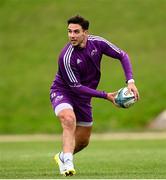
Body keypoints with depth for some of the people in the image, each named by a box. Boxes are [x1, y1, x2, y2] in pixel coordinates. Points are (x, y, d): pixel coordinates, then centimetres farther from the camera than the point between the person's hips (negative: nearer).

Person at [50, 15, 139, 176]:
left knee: (83, 141, 12)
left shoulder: (97, 42, -15)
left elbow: (122, 56, -3)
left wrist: (130, 81, -16)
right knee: (69, 120, -37)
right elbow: (76, 86, -24)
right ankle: (68, 164, -42)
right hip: (62, 91, -5)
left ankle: (62, 157, 42)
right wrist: (105, 96, -25)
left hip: (83, 98, 5)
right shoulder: (66, 57, -29)